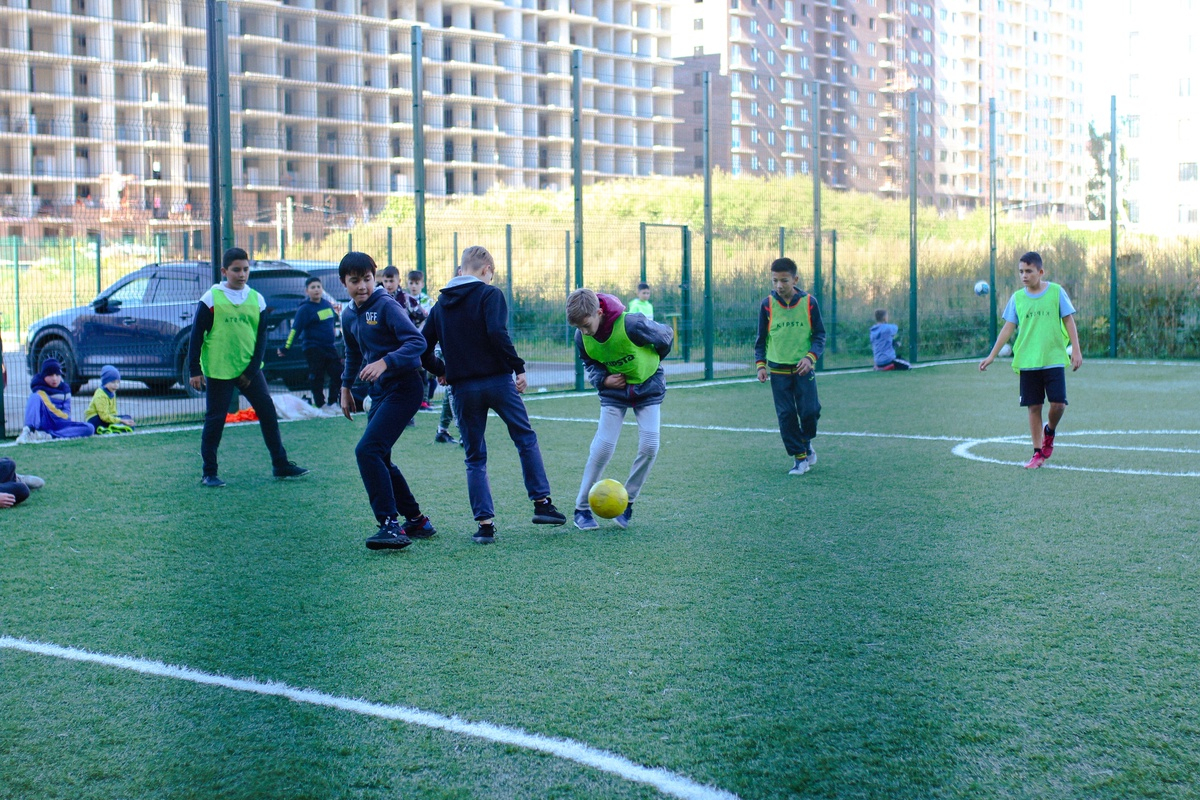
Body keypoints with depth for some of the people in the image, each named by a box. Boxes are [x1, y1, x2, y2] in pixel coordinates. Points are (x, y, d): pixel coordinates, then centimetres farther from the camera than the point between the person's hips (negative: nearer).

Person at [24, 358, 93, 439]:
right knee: (35, 397, -27)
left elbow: (66, 413, 7)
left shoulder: (65, 389, 13)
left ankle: (50, 435, -36)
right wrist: (62, 415, -1)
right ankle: (29, 431, -50)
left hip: (59, 425, 5)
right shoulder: (39, 390, -2)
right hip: (42, 424, -5)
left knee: (89, 428, -19)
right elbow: (50, 409, -11)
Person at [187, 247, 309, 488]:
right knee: (215, 420, 1)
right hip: (218, 371, -4)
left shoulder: (257, 299, 4)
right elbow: (196, 335, -4)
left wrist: (252, 370, -1)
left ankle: (280, 464, 14)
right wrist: (194, 370, -7)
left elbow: (261, 337, 6)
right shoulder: (211, 298, -6)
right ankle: (209, 473, 11)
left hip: (249, 369, 4)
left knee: (268, 413, 3)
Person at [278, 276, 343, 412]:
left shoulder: (328, 304, 8)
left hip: (329, 346, 6)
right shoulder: (305, 309, -10)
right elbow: (295, 330, -15)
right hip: (313, 349, -6)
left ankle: (333, 403, 13)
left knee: (337, 375, 4)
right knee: (316, 378, -4)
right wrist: (285, 348, -18)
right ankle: (320, 405, 5)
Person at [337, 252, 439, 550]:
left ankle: (391, 524, -19)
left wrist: (385, 362, -34)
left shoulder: (386, 306, -12)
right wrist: (346, 387, 32)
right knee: (379, 460, 12)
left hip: (403, 388, -9)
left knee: (367, 450, -20)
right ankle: (416, 521, 24)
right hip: (380, 392, 9)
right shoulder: (349, 315, 13)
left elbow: (417, 342, -22)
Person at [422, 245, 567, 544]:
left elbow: (423, 346, 8)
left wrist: (441, 371, 23)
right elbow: (497, 334, -20)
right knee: (526, 440, 14)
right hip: (497, 381, -4)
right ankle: (542, 503, 14)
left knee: (475, 458, 9)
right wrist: (518, 367, -14)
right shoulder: (490, 294, -5)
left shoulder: (441, 303, 11)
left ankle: (485, 523, 3)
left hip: (462, 389, 4)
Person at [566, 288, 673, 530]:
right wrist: (602, 379, -17)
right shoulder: (582, 337, -18)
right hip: (614, 391, 2)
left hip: (648, 387, -2)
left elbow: (666, 336, -12)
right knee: (603, 446, -11)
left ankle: (627, 501, 4)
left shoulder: (631, 324, -32)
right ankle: (581, 508, 0)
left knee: (649, 446, -14)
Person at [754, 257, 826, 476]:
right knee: (786, 415, -1)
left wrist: (811, 357, -14)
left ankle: (806, 442, 23)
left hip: (803, 368, -1)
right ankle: (799, 457, 12)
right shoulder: (767, 305, -1)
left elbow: (819, 334, 2)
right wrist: (760, 364, -2)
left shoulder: (808, 302, -3)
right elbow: (761, 338, 8)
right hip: (778, 370, 1)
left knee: (810, 411, -8)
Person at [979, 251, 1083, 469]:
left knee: (1058, 403, -10)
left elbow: (1069, 321, 3)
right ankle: (1038, 453, 11)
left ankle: (1049, 431, 22)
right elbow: (1008, 328, 8)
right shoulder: (1017, 298, 5)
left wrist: (1076, 350, -4)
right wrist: (992, 356, 3)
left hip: (1054, 359, -2)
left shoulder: (1056, 291, 0)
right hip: (1027, 361, 2)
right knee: (1034, 407, 2)